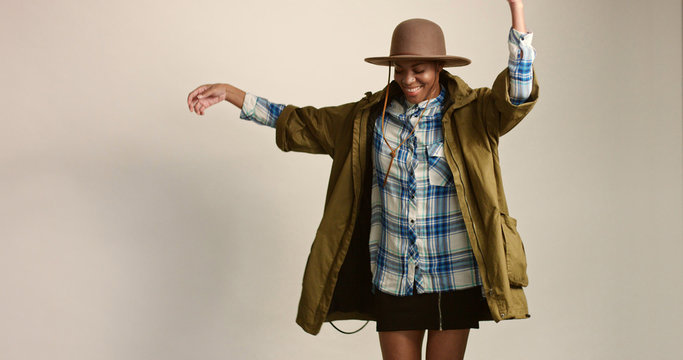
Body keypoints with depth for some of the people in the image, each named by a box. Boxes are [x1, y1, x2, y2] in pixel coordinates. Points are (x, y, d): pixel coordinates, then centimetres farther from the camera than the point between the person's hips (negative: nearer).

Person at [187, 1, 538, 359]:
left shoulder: (470, 113, -5)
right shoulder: (371, 117, 5)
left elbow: (517, 96, -23)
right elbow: (300, 124, 13)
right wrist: (229, 92, 11)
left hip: (455, 282, -2)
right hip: (393, 283, 3)